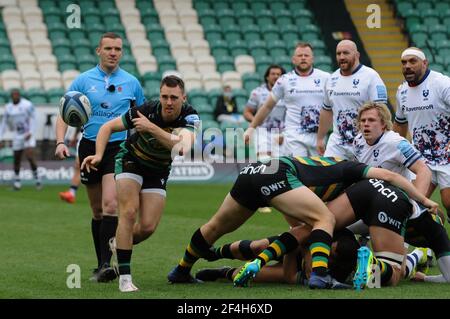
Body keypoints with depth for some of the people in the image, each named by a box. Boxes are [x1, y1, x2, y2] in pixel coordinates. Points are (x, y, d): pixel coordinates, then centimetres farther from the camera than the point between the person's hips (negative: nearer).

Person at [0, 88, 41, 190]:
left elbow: (33, 119, -12)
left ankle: (37, 177, 0)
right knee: (17, 160, 6)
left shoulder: (27, 105, -10)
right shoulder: (8, 108, 4)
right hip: (17, 137, 4)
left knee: (30, 157, -17)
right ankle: (16, 181, 21)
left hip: (29, 136, -4)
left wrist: (30, 133, -23)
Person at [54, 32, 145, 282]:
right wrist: (61, 142, -12)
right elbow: (64, 115, 3)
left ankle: (105, 265, -21)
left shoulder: (131, 83, 5)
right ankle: (101, 266, 20)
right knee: (98, 211, 9)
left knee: (110, 205, -19)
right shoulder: (83, 80, 4)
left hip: (118, 147, -2)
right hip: (90, 147, 2)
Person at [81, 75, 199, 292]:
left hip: (158, 171, 2)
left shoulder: (190, 117, -25)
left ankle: (119, 245, 27)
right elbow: (108, 127, -14)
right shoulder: (147, 111, -26)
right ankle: (124, 277, -17)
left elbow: (183, 148, -44)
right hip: (131, 160, -2)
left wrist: (151, 128, -47)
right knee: (129, 212, -21)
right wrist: (99, 155, -28)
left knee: (148, 227, -7)